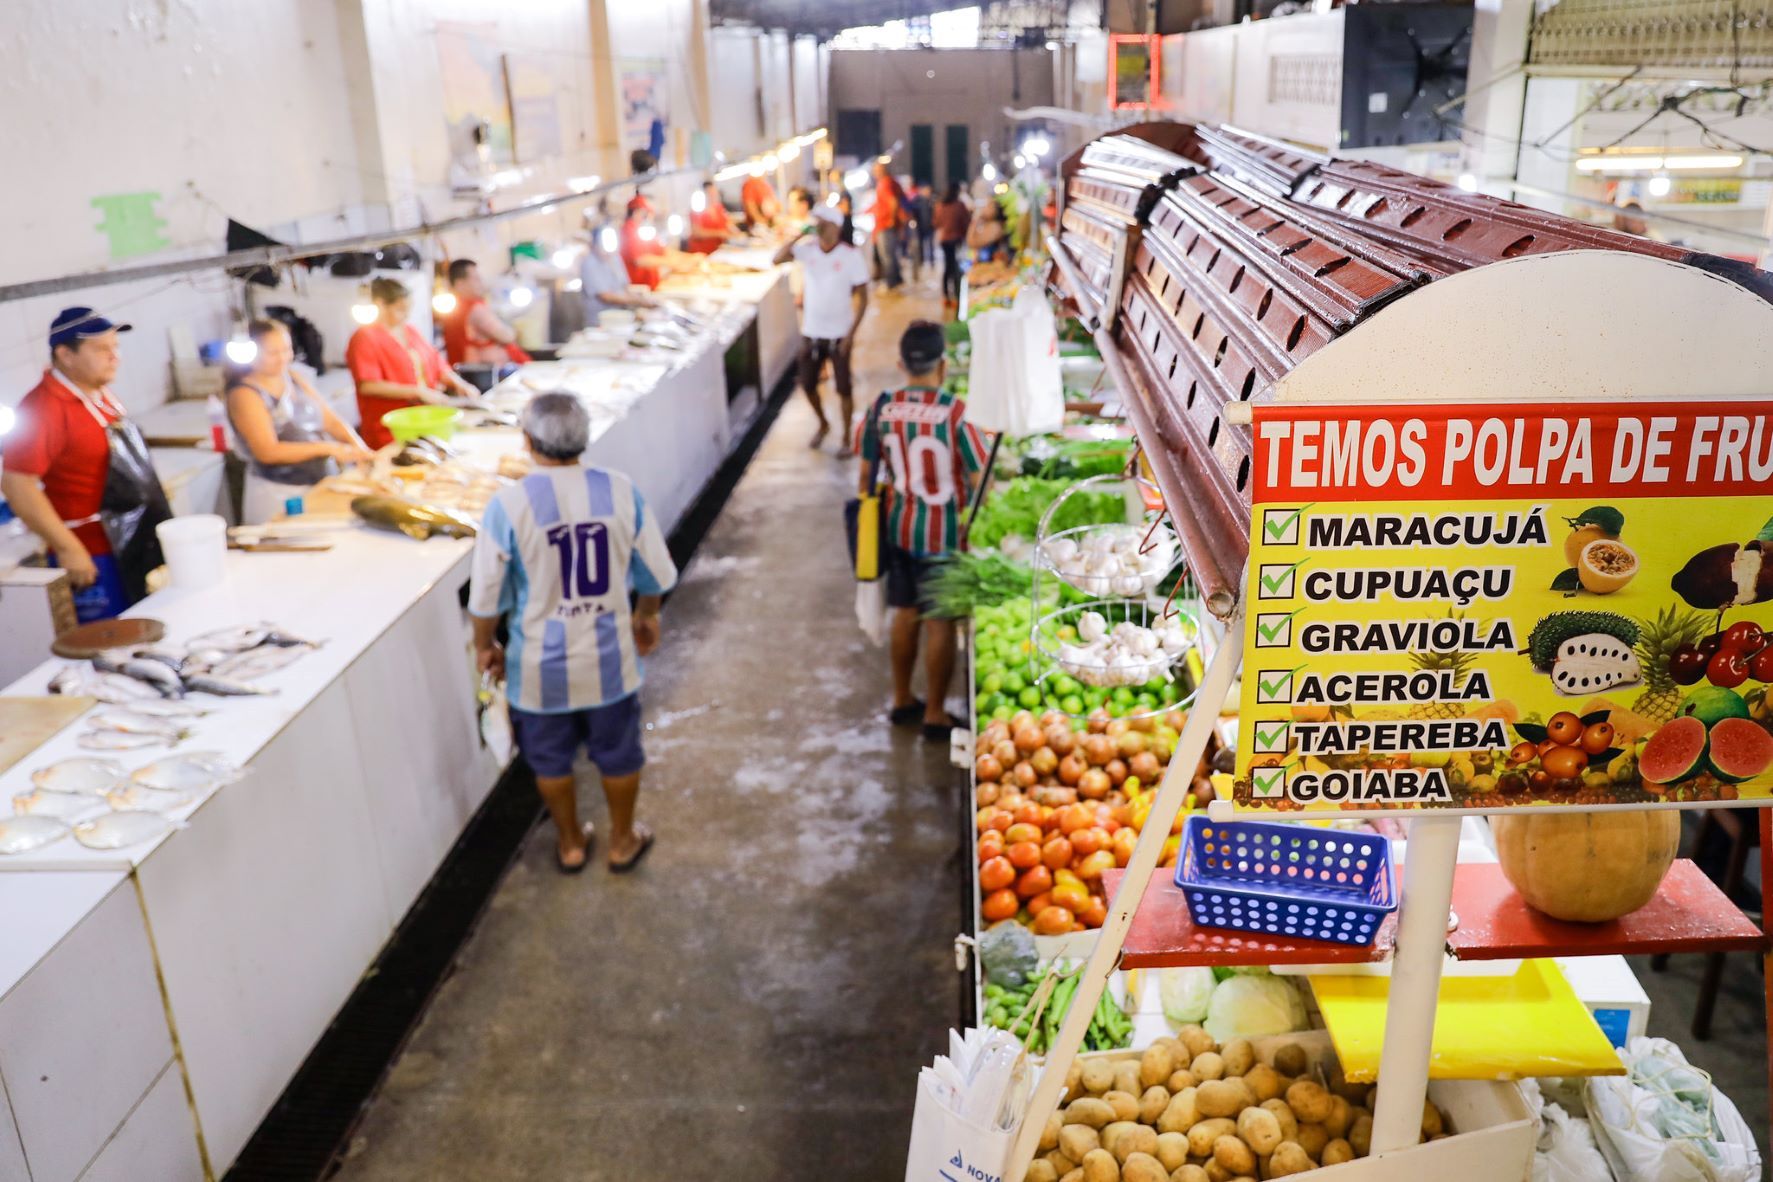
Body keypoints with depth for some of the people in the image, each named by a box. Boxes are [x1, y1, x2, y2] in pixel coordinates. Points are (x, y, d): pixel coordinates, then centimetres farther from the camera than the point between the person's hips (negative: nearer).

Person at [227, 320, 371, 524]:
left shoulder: (294, 378, 10)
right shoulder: (245, 394, -10)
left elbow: (330, 420, 8)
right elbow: (267, 452, -18)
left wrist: (359, 447, -11)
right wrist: (327, 448, -23)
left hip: (323, 482, 6)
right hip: (278, 494, -6)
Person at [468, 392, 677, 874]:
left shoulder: (508, 504, -19)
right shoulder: (621, 490, -12)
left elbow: (488, 595, -11)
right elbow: (655, 572, -2)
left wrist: (485, 645, 8)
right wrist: (646, 614, 18)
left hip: (541, 664, -1)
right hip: (609, 657, 2)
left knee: (551, 760, 22)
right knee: (618, 753, 21)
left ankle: (571, 844, 39)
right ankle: (623, 841, 39)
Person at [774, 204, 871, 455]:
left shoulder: (851, 255, -12)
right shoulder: (806, 248, -3)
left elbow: (862, 297, -9)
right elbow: (777, 260, -16)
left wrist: (851, 332, -14)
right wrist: (798, 236, -20)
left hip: (839, 334, -4)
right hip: (811, 332, 4)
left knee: (843, 388, 3)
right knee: (807, 384, 13)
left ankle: (847, 438, 19)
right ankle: (823, 424, 39)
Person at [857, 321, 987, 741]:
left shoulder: (881, 408, -5)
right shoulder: (955, 412, -18)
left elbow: (867, 473, 3)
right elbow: (980, 479, -15)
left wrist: (872, 512, 18)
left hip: (898, 528, 5)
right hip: (944, 534, -4)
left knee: (905, 613, 18)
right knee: (940, 622, 6)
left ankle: (902, 701, 32)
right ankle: (935, 715, 16)